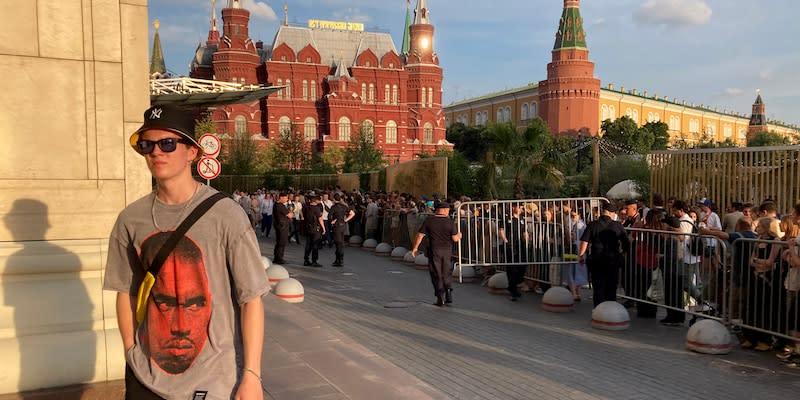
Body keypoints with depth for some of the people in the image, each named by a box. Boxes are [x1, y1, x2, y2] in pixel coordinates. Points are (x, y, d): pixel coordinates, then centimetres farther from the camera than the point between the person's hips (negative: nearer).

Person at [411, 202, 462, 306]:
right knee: (446, 273, 17)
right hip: (447, 251, 1)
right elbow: (455, 238, -7)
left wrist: (415, 248, 6)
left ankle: (440, 298, 4)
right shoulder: (450, 222, -6)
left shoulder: (429, 220, -5)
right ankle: (448, 294, 8)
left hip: (434, 251, -1)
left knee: (436, 275, 6)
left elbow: (420, 235, -4)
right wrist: (459, 235, 15)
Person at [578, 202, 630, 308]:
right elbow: (627, 244, -2)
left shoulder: (593, 225, -6)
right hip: (613, 261, 1)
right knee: (611, 289, 13)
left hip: (597, 261, -1)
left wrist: (580, 256, -1)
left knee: (598, 289, 7)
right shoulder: (618, 226, -4)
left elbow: (584, 242, -12)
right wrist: (621, 251, 17)